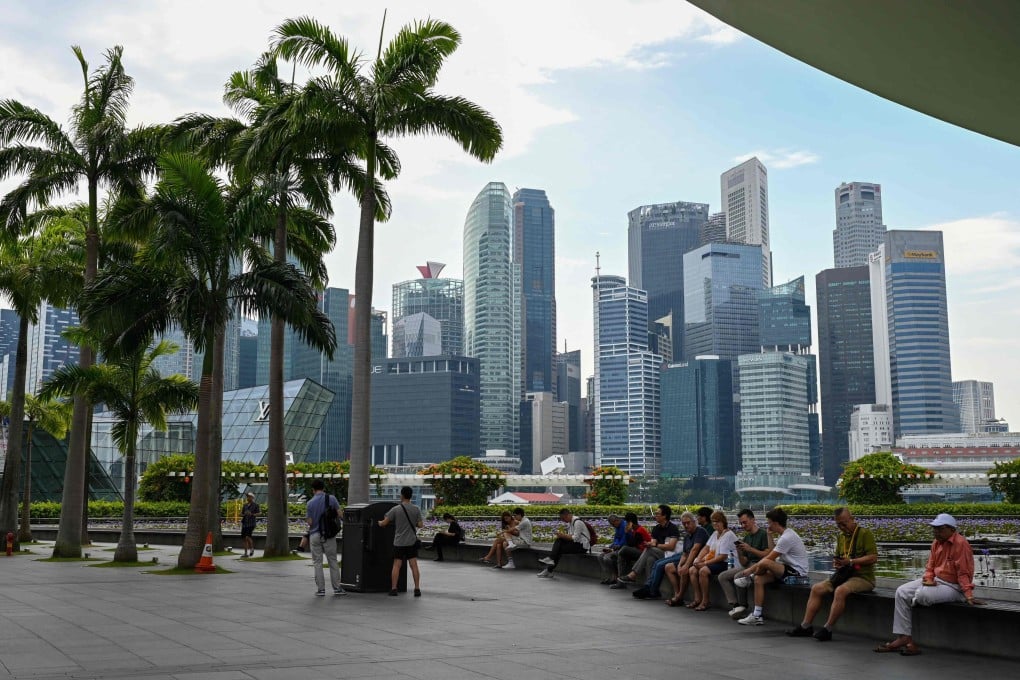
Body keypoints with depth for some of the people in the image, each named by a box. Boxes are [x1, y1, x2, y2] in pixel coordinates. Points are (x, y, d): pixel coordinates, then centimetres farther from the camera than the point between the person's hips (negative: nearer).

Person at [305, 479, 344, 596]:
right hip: (329, 534, 0)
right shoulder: (331, 499, -4)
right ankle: (337, 588, 9)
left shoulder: (310, 503, -4)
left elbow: (309, 522, -4)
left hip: (315, 535, 0)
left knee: (317, 563, 7)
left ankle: (320, 589, 6)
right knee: (332, 561, 8)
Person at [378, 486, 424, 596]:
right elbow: (420, 525, -3)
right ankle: (417, 589, 1)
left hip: (399, 542, -1)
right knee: (414, 565, 3)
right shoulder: (416, 509, -4)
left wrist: (379, 522, 17)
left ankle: (393, 589, 5)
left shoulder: (395, 509, -8)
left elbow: (384, 523, -6)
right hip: (412, 542, 1)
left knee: (396, 565, 5)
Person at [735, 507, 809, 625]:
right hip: (788, 569, 11)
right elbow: (771, 556, 12)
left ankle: (749, 579, 1)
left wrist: (750, 570, -10)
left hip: (797, 571, -11)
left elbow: (769, 559, -17)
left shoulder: (786, 538, -20)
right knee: (759, 579, -2)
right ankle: (757, 616, -1)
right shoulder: (784, 535, 13)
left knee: (764, 563, -31)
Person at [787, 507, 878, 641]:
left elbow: (873, 557, -15)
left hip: (863, 577, -8)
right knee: (816, 588, -7)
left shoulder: (865, 533, -7)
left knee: (840, 591, -34)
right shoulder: (841, 536, 17)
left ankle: (827, 629, -28)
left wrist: (850, 562, -20)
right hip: (845, 575, 8)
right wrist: (836, 563, 0)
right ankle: (805, 626, -8)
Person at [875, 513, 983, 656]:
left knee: (922, 594, -32)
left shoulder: (960, 544, -18)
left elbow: (964, 573, -19)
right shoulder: (936, 543, 7)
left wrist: (969, 596, -26)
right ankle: (904, 638, -11)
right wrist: (928, 579, -9)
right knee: (901, 592, -6)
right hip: (935, 581, 9)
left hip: (953, 587, -9)